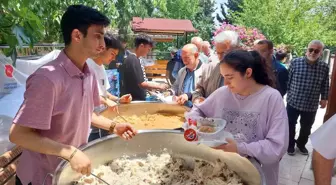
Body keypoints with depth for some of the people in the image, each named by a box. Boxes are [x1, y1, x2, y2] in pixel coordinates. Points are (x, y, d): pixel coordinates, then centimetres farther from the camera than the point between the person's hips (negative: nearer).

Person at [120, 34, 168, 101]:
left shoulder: (135, 59, 9)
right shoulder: (133, 60, -19)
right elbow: (141, 83, -21)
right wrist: (159, 86, -10)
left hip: (138, 99, 9)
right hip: (134, 100, -9)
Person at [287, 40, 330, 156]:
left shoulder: (324, 67, -6)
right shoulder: (295, 62, -10)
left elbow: (325, 85, 6)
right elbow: (288, 80, -2)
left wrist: (324, 98, 9)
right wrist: (288, 94, 3)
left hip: (311, 106, 2)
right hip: (293, 102, -1)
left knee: (306, 128, 19)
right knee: (291, 125, 14)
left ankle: (301, 144, 43)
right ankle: (290, 145, 36)